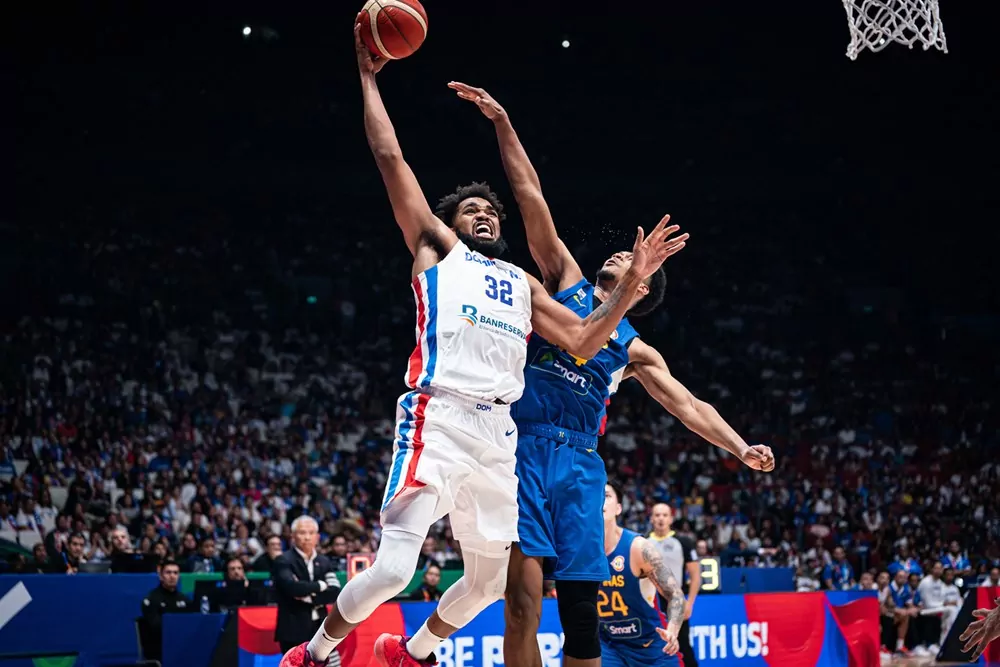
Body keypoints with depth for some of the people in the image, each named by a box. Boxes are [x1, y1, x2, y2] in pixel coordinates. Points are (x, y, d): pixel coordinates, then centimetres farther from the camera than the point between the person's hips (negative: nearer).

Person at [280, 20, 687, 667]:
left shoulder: (523, 282, 28)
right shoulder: (436, 246, 15)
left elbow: (583, 341, 21)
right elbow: (391, 156, 9)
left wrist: (631, 283, 11)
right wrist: (369, 77, 12)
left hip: (498, 430, 6)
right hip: (439, 418, -6)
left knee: (490, 579, 13)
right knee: (395, 567, -18)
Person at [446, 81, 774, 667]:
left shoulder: (635, 350, 19)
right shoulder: (566, 280, 15)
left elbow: (689, 405, 13)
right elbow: (531, 198, 10)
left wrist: (740, 447, -3)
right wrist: (502, 123, 6)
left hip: (579, 463, 3)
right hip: (526, 447, -3)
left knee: (581, 604, 0)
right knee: (524, 600, -14)